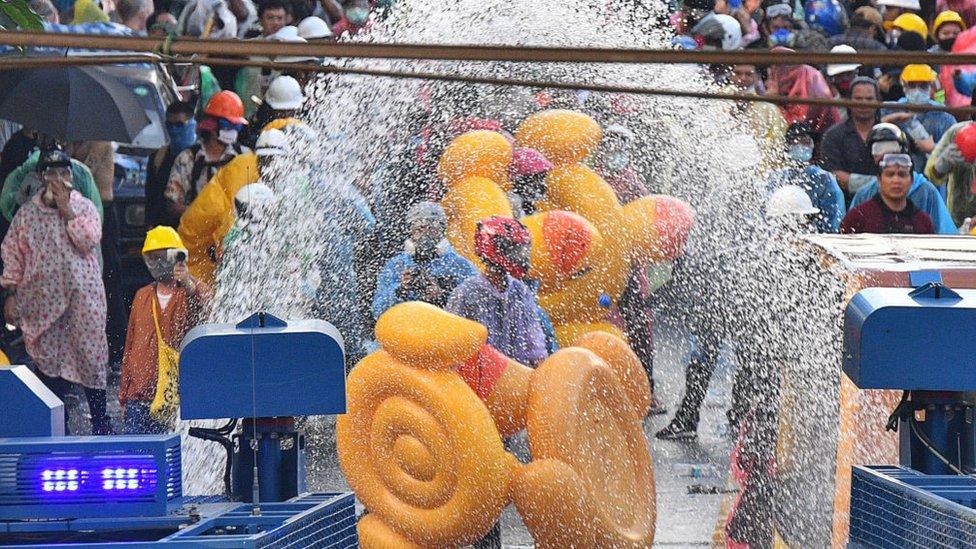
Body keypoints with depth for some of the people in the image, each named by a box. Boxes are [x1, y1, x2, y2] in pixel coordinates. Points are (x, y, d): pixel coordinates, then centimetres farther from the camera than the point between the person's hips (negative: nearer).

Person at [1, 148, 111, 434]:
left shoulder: (84, 207, 4)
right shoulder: (26, 213, 7)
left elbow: (89, 240, -13)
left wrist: (66, 210, -12)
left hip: (83, 298, -1)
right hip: (42, 300, 1)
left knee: (90, 357, 0)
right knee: (47, 359, 1)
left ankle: (100, 421, 11)